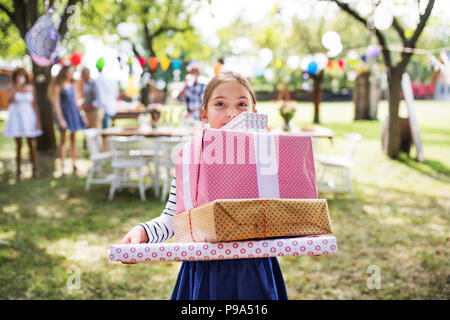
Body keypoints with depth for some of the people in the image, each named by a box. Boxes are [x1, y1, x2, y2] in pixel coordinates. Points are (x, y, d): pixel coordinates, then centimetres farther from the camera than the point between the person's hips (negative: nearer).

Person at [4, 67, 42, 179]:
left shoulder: (30, 88, 3)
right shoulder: (12, 88, -2)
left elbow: (34, 104, 6)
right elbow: (9, 100, -22)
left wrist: (38, 120, 1)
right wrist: (17, 87, -25)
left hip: (28, 117, 1)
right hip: (16, 117, -1)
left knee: (31, 144, 4)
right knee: (19, 145, 1)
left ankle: (34, 168, 13)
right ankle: (18, 170, 8)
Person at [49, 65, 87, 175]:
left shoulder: (71, 84, 10)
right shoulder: (58, 86, -8)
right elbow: (56, 103, -11)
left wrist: (81, 115, 14)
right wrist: (60, 119, -17)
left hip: (74, 112, 6)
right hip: (64, 112, -6)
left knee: (73, 138, 8)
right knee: (63, 139, -1)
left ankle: (74, 164, 14)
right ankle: (62, 166, 4)